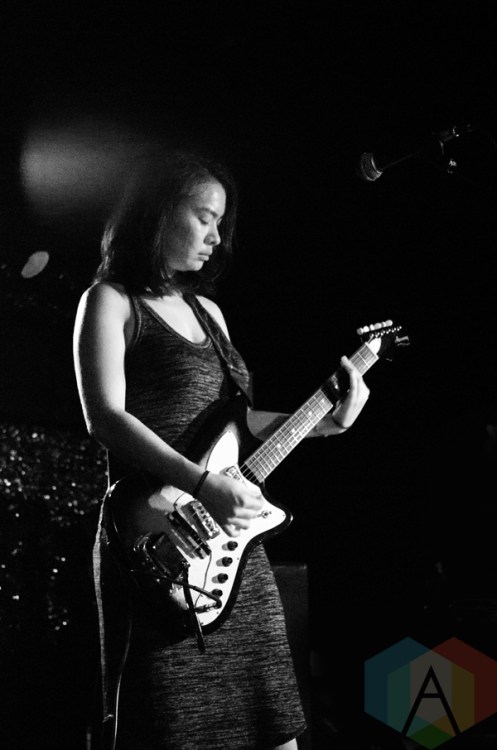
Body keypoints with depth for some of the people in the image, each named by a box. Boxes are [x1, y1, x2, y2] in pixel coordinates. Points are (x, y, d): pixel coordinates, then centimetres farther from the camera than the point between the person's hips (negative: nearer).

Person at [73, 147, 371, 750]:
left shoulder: (207, 311, 20)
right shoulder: (110, 301, -1)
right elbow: (105, 417, -14)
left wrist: (326, 420, 11)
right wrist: (204, 485, -22)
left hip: (234, 538, 7)